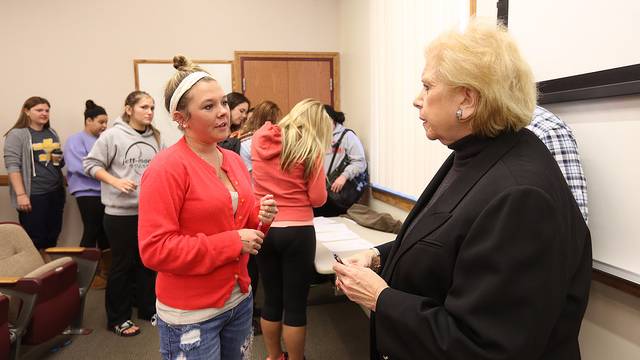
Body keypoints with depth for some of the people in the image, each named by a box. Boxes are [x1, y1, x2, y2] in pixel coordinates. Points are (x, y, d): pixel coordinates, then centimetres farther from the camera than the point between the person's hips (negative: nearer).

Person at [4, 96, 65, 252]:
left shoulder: (52, 133, 14)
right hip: (33, 195, -6)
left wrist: (60, 160, 2)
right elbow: (12, 166, -13)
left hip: (56, 192, 7)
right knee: (34, 240, -2)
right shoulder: (16, 134, -6)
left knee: (52, 238, 12)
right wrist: (21, 194, -19)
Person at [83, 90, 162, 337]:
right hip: (121, 212, -4)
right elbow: (91, 164, -7)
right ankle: (117, 318, 24)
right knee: (122, 265, 8)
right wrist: (115, 182, -18)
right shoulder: (112, 135, -9)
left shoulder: (155, 138, 4)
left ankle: (148, 309, 33)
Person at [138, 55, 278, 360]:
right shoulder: (166, 169, -18)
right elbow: (155, 249, -22)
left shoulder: (234, 160, 5)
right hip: (190, 314, -7)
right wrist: (232, 243, -22)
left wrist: (261, 215, -8)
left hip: (239, 299, 7)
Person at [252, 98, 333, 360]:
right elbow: (318, 198, -8)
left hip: (263, 229, 5)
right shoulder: (310, 149, -10)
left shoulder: (260, 139, 3)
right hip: (297, 232, -4)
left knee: (271, 300, 18)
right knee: (295, 305, 8)